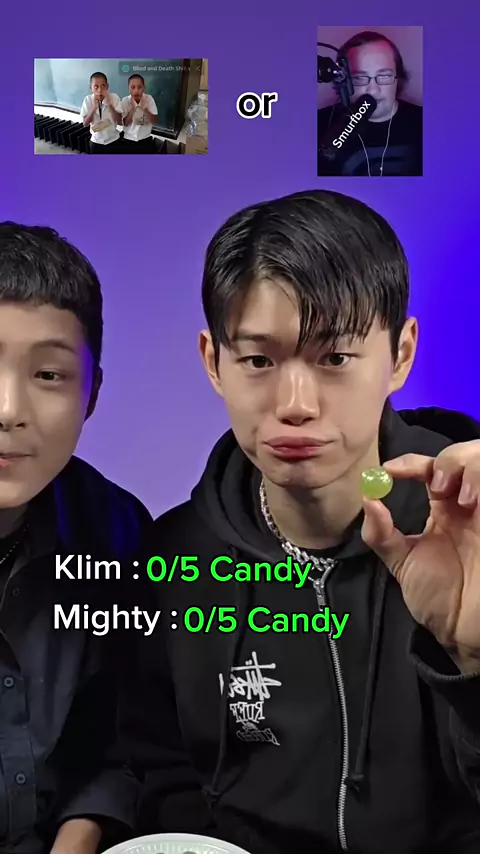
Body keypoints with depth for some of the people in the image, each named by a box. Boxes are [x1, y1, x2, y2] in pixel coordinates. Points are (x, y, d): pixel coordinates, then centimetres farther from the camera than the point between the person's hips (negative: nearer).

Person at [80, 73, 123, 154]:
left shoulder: (114, 98, -13)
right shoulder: (88, 100, -9)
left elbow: (119, 121, -18)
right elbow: (85, 124, -13)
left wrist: (110, 105, -31)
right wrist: (94, 107, -26)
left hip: (113, 140, -1)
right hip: (96, 141, 1)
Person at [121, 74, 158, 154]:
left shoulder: (149, 99, -8)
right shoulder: (125, 101, -8)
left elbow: (154, 121, -9)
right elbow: (125, 123, -10)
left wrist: (145, 109, -27)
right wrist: (132, 109, -26)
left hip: (145, 140, 1)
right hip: (129, 141, 0)